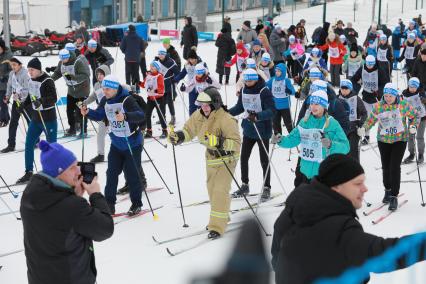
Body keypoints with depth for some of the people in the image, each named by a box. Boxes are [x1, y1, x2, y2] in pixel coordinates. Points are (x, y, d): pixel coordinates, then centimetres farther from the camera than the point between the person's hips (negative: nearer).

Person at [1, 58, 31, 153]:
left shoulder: (25, 74, -17)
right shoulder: (12, 74, 4)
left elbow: (28, 89, -21)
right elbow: (10, 85, 13)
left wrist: (19, 94, -31)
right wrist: (8, 96, 1)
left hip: (25, 101, -6)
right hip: (16, 101, 6)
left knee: (31, 122, 8)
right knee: (13, 123, 3)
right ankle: (11, 145, 8)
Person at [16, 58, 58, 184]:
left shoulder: (47, 81, -16)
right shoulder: (31, 81, 7)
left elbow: (53, 98, -25)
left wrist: (41, 101, -39)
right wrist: (24, 104, 7)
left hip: (49, 119, -7)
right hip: (35, 118, 7)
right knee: (28, 145, 7)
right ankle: (28, 173, 16)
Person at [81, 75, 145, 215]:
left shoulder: (127, 100, -23)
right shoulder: (105, 101, -2)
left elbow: (141, 115, -34)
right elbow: (99, 115, 12)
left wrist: (125, 116, -52)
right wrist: (87, 112, -8)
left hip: (132, 143, -7)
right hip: (116, 144, 7)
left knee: (132, 174, 0)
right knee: (112, 172, 6)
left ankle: (136, 204, 14)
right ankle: (109, 204, 14)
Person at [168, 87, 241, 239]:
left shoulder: (226, 120, -28)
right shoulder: (199, 116, -8)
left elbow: (236, 142, -30)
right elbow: (189, 130, 5)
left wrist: (219, 142, -44)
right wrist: (178, 136, -14)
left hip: (226, 159, -8)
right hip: (211, 158, 8)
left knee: (220, 190, -16)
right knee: (212, 189, 20)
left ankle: (218, 226, -8)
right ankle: (221, 218, 41)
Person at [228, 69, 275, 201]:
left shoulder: (264, 91, -18)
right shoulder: (244, 90, 2)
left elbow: (271, 111, -25)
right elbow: (239, 107, 12)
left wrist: (257, 116, -40)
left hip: (262, 130, -6)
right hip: (248, 129, 6)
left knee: (264, 160, 3)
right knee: (243, 158, 12)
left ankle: (266, 188, 16)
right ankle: (245, 185, 28)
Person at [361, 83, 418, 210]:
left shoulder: (403, 105, -10)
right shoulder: (378, 106, -5)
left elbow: (414, 116, 4)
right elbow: (371, 120, 5)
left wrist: (413, 126, -13)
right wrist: (363, 128, -12)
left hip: (400, 140, -3)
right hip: (383, 140, 3)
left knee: (395, 167, -11)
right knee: (385, 167, 11)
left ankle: (394, 196, -4)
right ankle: (388, 189, 35)